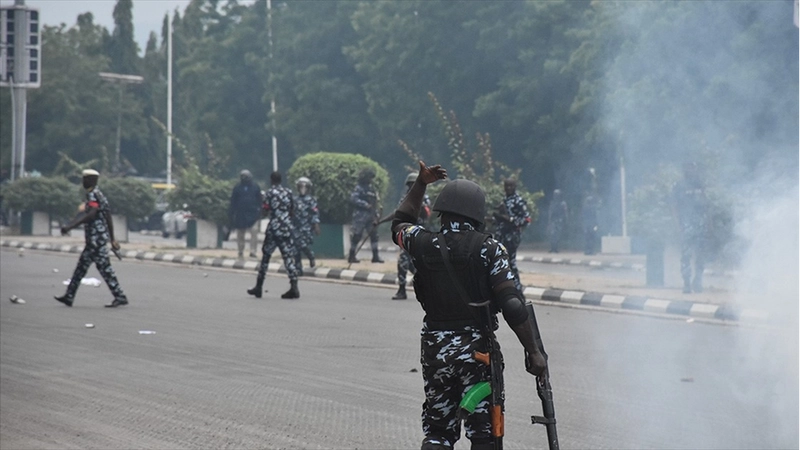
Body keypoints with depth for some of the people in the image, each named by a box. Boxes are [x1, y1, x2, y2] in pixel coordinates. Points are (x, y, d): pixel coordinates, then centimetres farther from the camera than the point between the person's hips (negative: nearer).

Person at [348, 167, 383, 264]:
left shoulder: (372, 188, 15)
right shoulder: (359, 188, -7)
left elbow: (376, 201, 20)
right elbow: (353, 199, -19)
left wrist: (377, 214, 12)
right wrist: (365, 205, -22)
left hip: (371, 216, 7)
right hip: (360, 215, -7)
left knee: (374, 234, 4)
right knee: (356, 235, -3)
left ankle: (375, 256, 7)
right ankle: (351, 256, 5)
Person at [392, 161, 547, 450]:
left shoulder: (425, 244, -2)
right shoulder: (489, 249, -10)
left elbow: (400, 225, 23)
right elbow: (512, 306, -16)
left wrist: (420, 184, 27)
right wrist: (533, 351, -10)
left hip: (435, 350, 3)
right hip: (477, 350, -3)